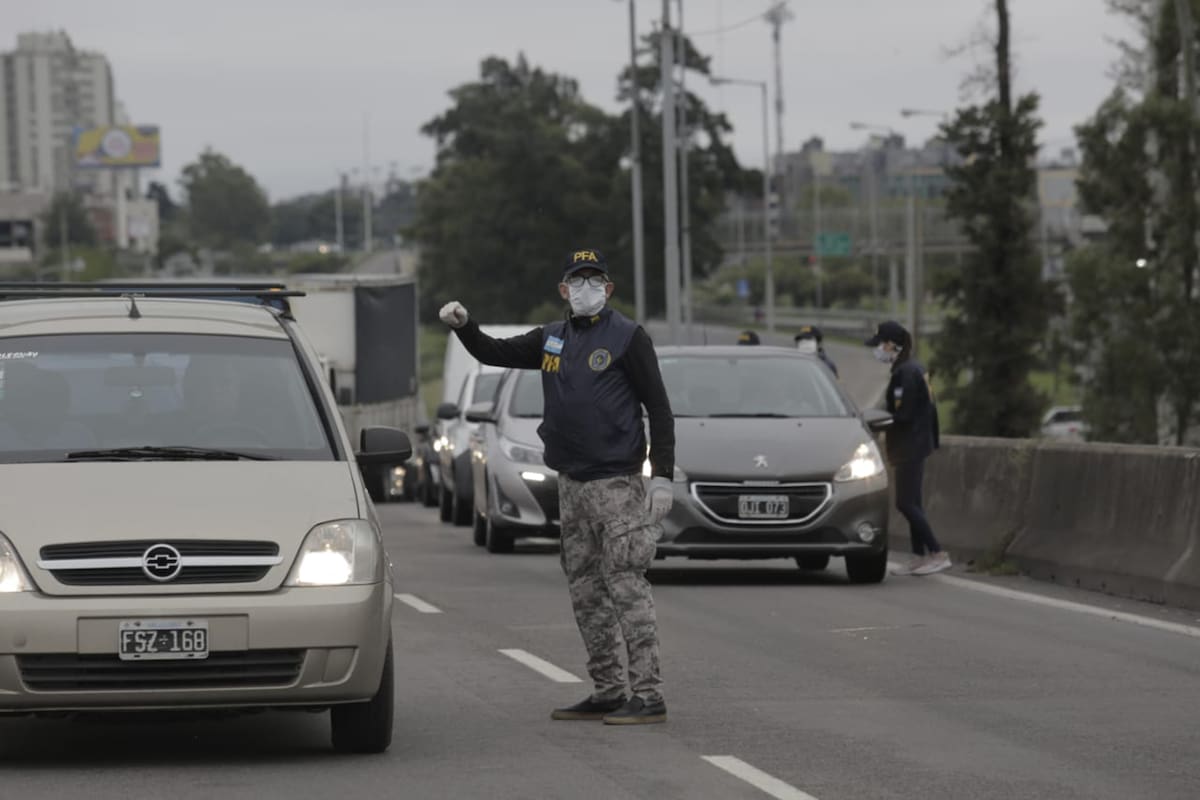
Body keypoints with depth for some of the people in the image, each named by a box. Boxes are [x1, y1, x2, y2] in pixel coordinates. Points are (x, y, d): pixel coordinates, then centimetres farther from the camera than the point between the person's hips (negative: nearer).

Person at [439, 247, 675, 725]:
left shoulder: (627, 337, -4)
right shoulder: (552, 340, 13)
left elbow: (659, 409, -6)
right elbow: (493, 353, 20)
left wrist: (662, 477, -13)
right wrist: (463, 325, -1)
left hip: (618, 484, -7)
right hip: (571, 485, 7)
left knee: (626, 586, -12)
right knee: (586, 592, 10)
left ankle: (648, 696, -13)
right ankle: (607, 693, 17)